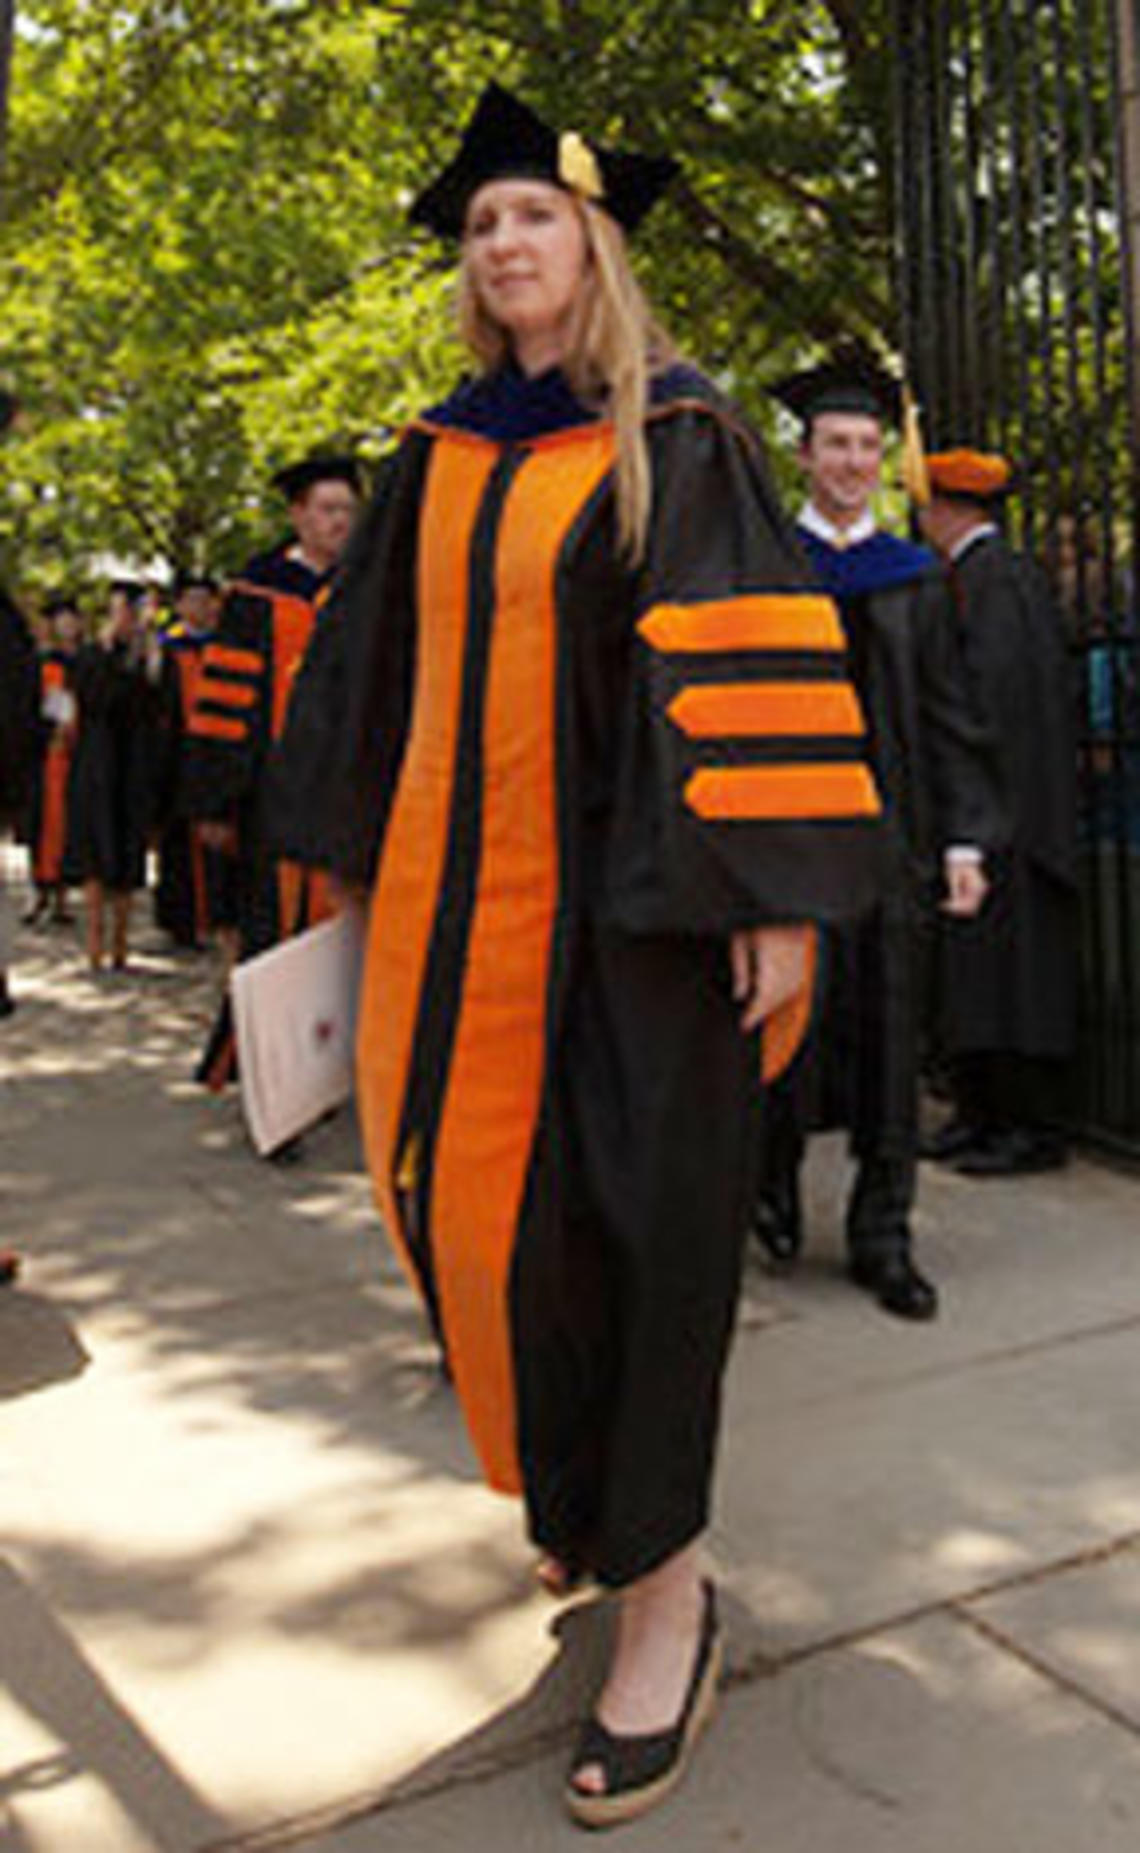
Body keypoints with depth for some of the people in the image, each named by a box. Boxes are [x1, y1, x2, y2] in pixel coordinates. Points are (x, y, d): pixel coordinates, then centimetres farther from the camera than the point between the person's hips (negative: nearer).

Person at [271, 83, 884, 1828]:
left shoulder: (678, 440, -1)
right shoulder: (438, 460, 14)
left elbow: (752, 666, -9)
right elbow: (376, 666, 18)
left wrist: (776, 893, -17)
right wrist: (355, 861, 15)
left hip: (620, 897, -5)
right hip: (458, 900, 5)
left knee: (625, 1209, -4)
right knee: (477, 1199, 8)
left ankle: (665, 1587, 10)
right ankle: (580, 1488, 31)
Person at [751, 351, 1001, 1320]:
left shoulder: (915, 577, 11)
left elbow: (949, 718, 9)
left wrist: (965, 838, 0)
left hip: (890, 834, 2)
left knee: (886, 1029, 3)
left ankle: (882, 1238, 13)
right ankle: (774, 1176, 28)